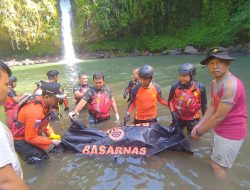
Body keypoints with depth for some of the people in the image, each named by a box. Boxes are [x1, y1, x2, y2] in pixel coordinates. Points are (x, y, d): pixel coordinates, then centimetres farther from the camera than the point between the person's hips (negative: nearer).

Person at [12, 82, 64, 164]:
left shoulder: (43, 102, -11)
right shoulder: (35, 112, -35)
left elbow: (45, 122, 4)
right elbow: (30, 138, -26)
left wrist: (52, 135, -7)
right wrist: (51, 142, -19)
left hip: (32, 133, 8)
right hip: (20, 138, -8)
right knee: (40, 157, -5)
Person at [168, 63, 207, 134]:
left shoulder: (200, 87, -13)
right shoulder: (175, 86, -14)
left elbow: (203, 103, -1)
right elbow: (170, 100, 2)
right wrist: (173, 111, -11)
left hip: (193, 119, 0)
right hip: (178, 118, 1)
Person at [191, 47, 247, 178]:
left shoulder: (231, 85, -28)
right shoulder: (214, 83, 2)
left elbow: (219, 116, -26)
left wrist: (199, 132, -14)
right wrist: (199, 125, -4)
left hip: (230, 133, -9)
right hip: (221, 130, 9)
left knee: (217, 166, 5)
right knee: (215, 163, 24)